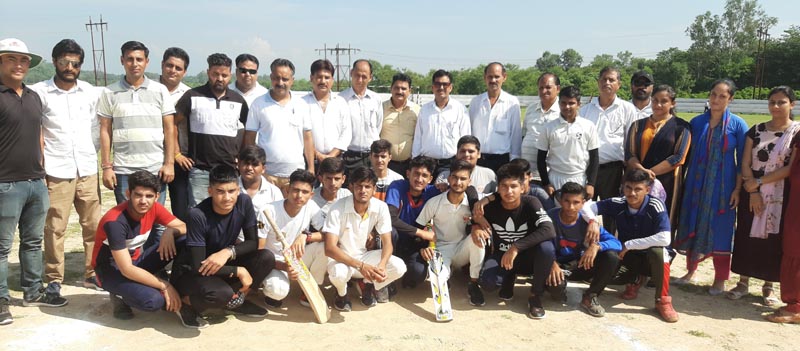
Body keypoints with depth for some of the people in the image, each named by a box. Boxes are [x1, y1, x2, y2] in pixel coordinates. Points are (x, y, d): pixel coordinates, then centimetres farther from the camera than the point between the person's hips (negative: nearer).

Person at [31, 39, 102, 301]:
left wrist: (93, 154, 10)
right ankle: (54, 279, 12)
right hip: (56, 171, -3)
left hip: (88, 170, 3)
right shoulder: (40, 92, -1)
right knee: (55, 228, 0)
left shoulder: (91, 92, 9)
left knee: (94, 225, 6)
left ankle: (92, 274, 17)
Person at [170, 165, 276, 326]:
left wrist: (228, 251, -26)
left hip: (223, 265, 5)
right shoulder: (198, 215, -27)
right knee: (221, 294, -37)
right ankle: (185, 301, -3)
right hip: (189, 271, -5)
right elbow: (198, 267, -27)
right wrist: (239, 271, -26)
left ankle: (234, 298, 2)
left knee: (267, 257, -19)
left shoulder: (244, 203, -14)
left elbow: (253, 243, -6)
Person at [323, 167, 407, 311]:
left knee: (399, 267, -21)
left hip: (364, 256, 3)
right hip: (340, 257, -3)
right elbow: (329, 248, -29)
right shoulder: (337, 209, -24)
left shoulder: (381, 207, -14)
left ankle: (368, 285, 11)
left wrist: (381, 265, -33)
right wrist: (360, 266, -40)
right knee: (339, 273, -38)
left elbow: (387, 243, -10)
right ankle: (342, 293, 2)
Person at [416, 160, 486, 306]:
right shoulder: (434, 202, -9)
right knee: (438, 279, -33)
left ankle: (473, 284, -12)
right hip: (441, 249, -2)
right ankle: (446, 271, 8)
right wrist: (422, 247, -21)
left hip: (462, 250, 2)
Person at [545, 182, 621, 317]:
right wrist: (552, 263, -35)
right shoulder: (550, 218, -18)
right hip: (558, 265, -3)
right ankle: (560, 292, 4)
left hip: (581, 265, 3)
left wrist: (596, 246, -38)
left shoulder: (587, 221, -13)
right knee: (555, 285, -38)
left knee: (611, 256, -24)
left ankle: (590, 297, -3)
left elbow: (617, 243, -18)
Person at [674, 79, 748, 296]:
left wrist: (737, 189, -9)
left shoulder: (737, 124, -4)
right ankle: (691, 270, 25)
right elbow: (688, 155, 8)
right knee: (693, 226, 9)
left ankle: (720, 279, 15)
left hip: (722, 186, -3)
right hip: (696, 184, 3)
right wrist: (682, 181, 3)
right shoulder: (697, 122, 4)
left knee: (720, 229, 3)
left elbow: (742, 160, -4)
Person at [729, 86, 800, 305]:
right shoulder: (756, 130, 4)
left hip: (780, 196, -2)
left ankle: (768, 286, 17)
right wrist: (753, 192, -10)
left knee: (774, 239, 4)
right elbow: (745, 163, 0)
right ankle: (743, 281, 18)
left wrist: (759, 182, -14)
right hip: (752, 193, 3)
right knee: (747, 235, 6)